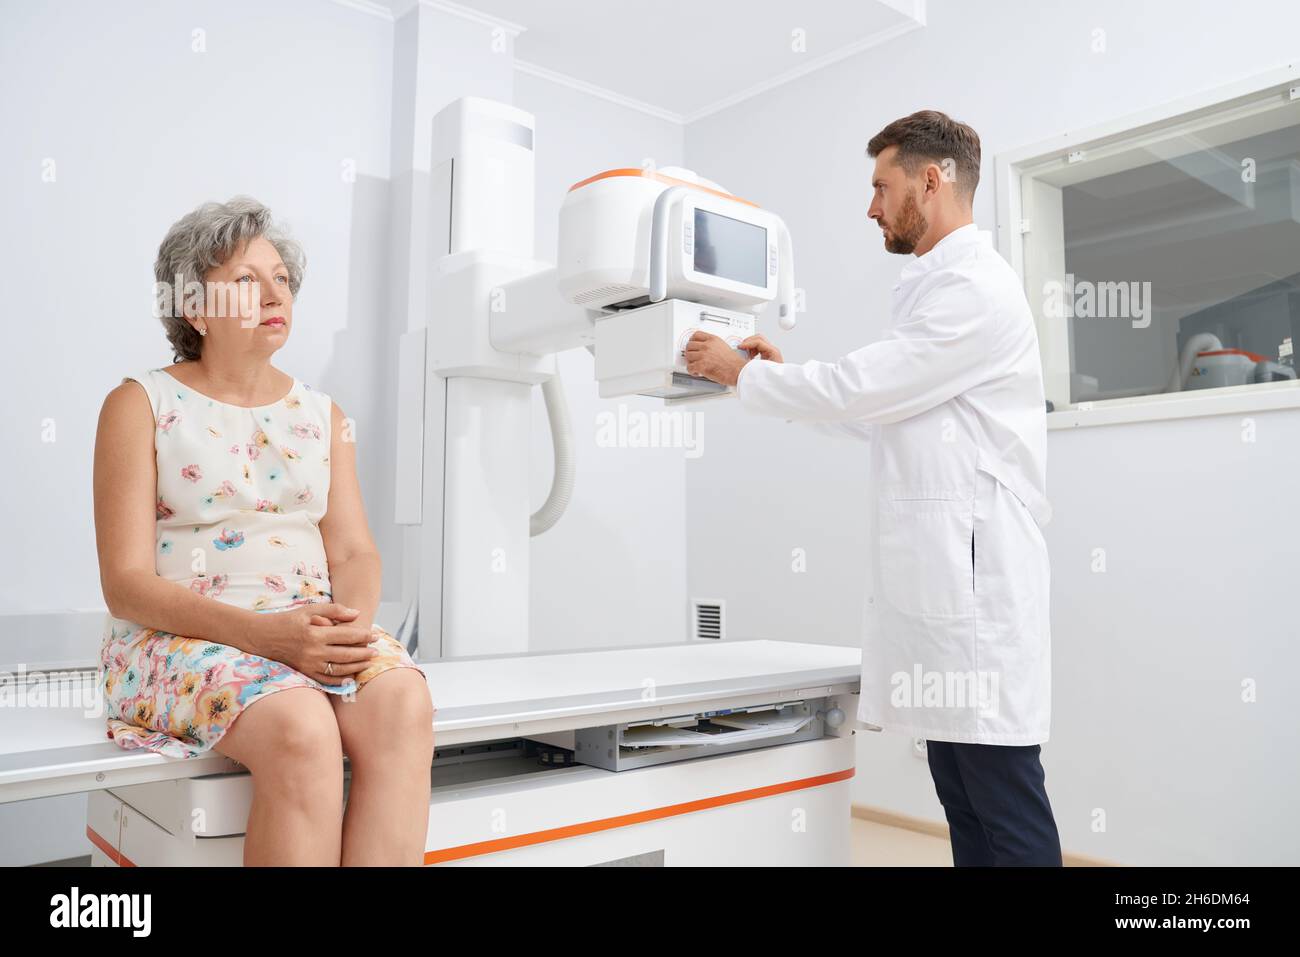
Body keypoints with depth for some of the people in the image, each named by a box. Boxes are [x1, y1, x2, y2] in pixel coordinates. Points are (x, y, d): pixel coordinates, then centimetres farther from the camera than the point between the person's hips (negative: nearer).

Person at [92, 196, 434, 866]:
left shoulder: (321, 412, 15)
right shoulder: (141, 405, 3)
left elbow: (354, 551, 9)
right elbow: (127, 583, -5)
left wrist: (353, 622, -16)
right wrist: (264, 633, -20)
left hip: (315, 628, 4)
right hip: (181, 637, -3)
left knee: (403, 702, -29)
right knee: (301, 729, -34)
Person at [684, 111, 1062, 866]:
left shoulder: (975, 289, -11)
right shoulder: (940, 289, 21)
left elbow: (861, 388, -15)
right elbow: (885, 416, 24)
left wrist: (741, 374, -1)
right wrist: (786, 373, 19)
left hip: (974, 585, -10)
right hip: (938, 582, 10)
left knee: (1006, 812, -2)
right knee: (964, 804, 14)